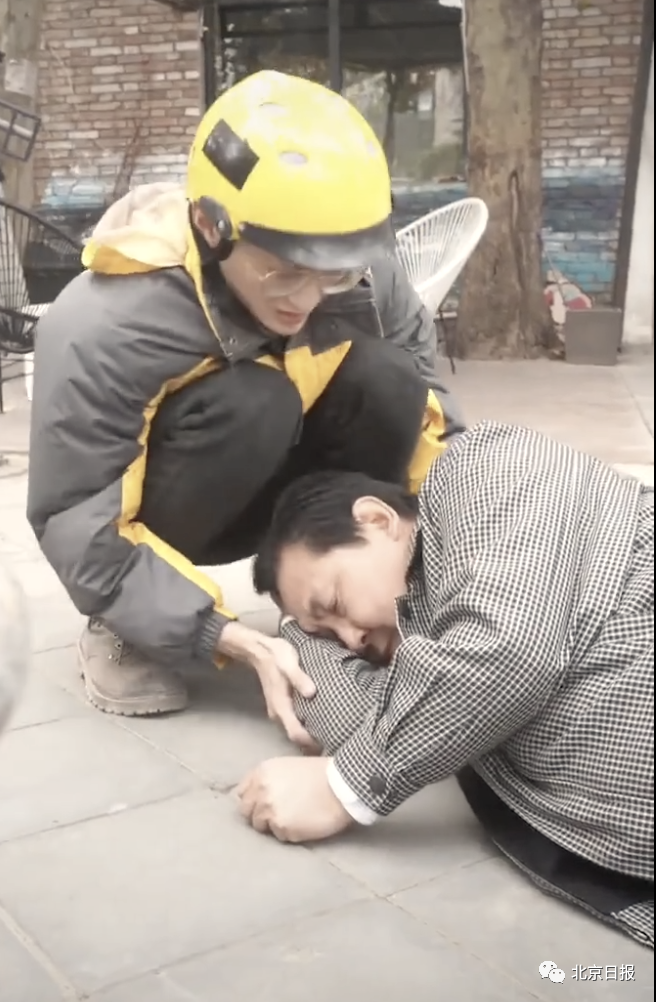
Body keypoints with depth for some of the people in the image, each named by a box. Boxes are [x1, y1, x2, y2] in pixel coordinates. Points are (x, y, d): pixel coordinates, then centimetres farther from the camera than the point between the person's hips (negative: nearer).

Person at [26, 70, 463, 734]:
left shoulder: (358, 271, -19)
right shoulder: (103, 329, -33)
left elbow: (416, 399, -6)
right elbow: (80, 533, -29)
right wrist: (231, 640, -35)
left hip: (265, 491, 4)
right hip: (139, 516, -4)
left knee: (383, 377, -24)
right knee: (251, 402, -36)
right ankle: (123, 625, -13)